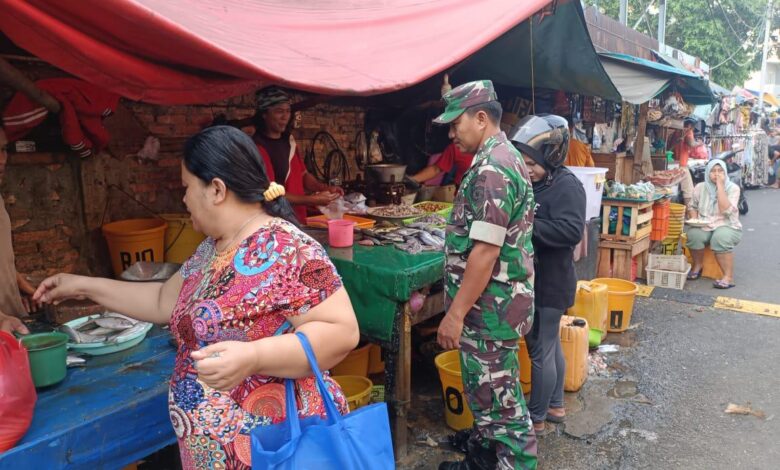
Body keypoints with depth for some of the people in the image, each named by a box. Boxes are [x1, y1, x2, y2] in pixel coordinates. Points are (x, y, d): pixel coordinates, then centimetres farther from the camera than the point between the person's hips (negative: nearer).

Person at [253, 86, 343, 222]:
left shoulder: (288, 140, 9)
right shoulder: (258, 147, -16)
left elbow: (303, 175, 17)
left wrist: (325, 188, -2)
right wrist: (313, 199, -21)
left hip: (298, 221, 7)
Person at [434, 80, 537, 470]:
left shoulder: (491, 168, -21)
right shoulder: (504, 156, 12)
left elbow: (486, 250, -26)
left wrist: (456, 312, -21)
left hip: (489, 304, -11)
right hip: (494, 299, 11)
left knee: (496, 395, 3)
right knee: (486, 388, 22)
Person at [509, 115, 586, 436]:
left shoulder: (566, 186, -16)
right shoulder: (531, 184, 8)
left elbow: (571, 231, -28)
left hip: (550, 283, -9)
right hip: (534, 279, 9)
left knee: (540, 351, 2)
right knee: (550, 346, 21)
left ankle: (536, 419, 18)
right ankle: (555, 406, 37)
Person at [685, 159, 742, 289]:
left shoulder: (733, 188, -7)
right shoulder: (700, 187, 2)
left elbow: (726, 211, -23)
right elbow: (693, 206, 17)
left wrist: (720, 186, -22)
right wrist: (694, 220, -4)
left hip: (727, 226, -3)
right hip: (705, 226, 3)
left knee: (720, 238, -38)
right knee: (694, 234, -32)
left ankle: (728, 277, -26)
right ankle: (697, 265, -5)